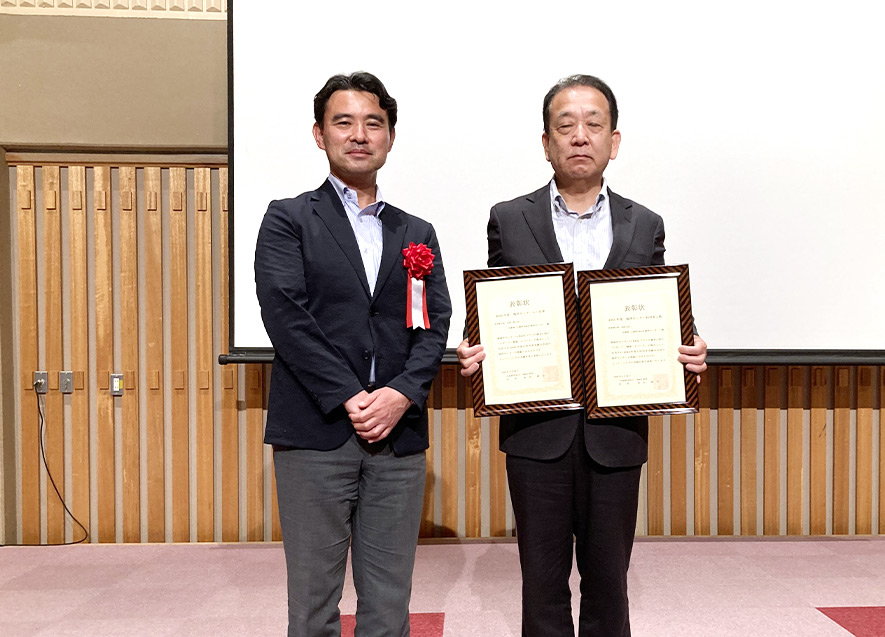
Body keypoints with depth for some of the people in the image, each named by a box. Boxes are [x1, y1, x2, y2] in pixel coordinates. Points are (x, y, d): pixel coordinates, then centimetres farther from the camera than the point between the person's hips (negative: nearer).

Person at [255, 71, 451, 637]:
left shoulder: (416, 234, 17)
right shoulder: (288, 220, 6)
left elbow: (435, 325, 7)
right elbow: (286, 316, -7)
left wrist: (402, 394, -11)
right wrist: (349, 398, -14)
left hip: (399, 436, 3)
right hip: (315, 434, -3)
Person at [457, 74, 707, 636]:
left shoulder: (645, 226, 7)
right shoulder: (509, 220, 3)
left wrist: (688, 356, -11)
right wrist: (476, 352, -14)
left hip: (616, 434, 1)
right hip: (537, 432, -1)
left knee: (607, 585, 13)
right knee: (543, 583, 11)